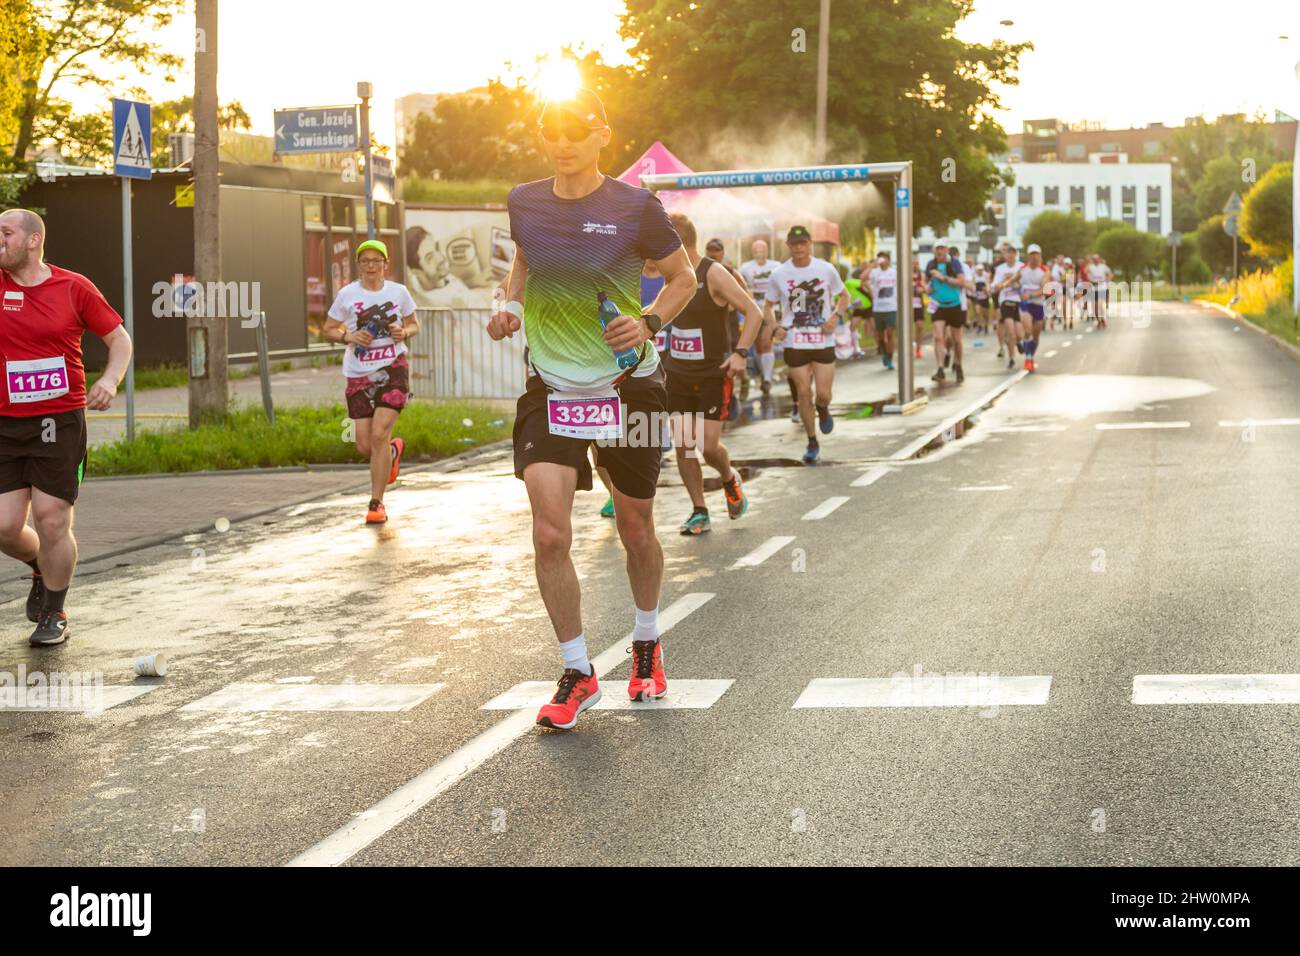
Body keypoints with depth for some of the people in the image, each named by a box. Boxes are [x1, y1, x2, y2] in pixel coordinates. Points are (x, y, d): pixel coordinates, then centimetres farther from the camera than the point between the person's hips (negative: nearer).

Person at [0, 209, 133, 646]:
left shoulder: (74, 288, 0)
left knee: (52, 522, -4)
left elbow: (119, 337, 5)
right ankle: (41, 569, 34)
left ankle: (54, 615, 16)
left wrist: (110, 380, -11)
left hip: (59, 421, -2)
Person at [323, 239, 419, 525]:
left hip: (393, 368, -1)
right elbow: (329, 330, 8)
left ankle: (376, 503, -4)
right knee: (365, 446, 0)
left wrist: (404, 332, -7)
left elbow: (414, 324, 16)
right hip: (358, 373, 1)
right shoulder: (347, 294, 0)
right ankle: (394, 449, 38)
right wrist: (348, 336, -12)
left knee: (379, 435, -14)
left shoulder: (399, 292, 3)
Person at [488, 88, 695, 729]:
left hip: (628, 385, -1)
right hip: (550, 388, 2)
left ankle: (646, 648, 39)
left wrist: (648, 322, -14)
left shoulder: (635, 207, -9)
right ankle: (577, 674, 4)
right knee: (549, 536, -12)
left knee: (636, 530, 13)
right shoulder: (523, 203, 1)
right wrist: (510, 304, 3)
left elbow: (682, 278, 4)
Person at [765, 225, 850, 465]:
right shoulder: (779, 274, -2)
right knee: (804, 393, 1)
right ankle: (812, 443, 16)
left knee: (823, 394, -4)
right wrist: (773, 327, -9)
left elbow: (844, 295, 11)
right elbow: (768, 305, 9)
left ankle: (822, 410, 35)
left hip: (823, 341, 0)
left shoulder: (826, 269, -2)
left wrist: (836, 316, -8)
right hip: (794, 343, 0)